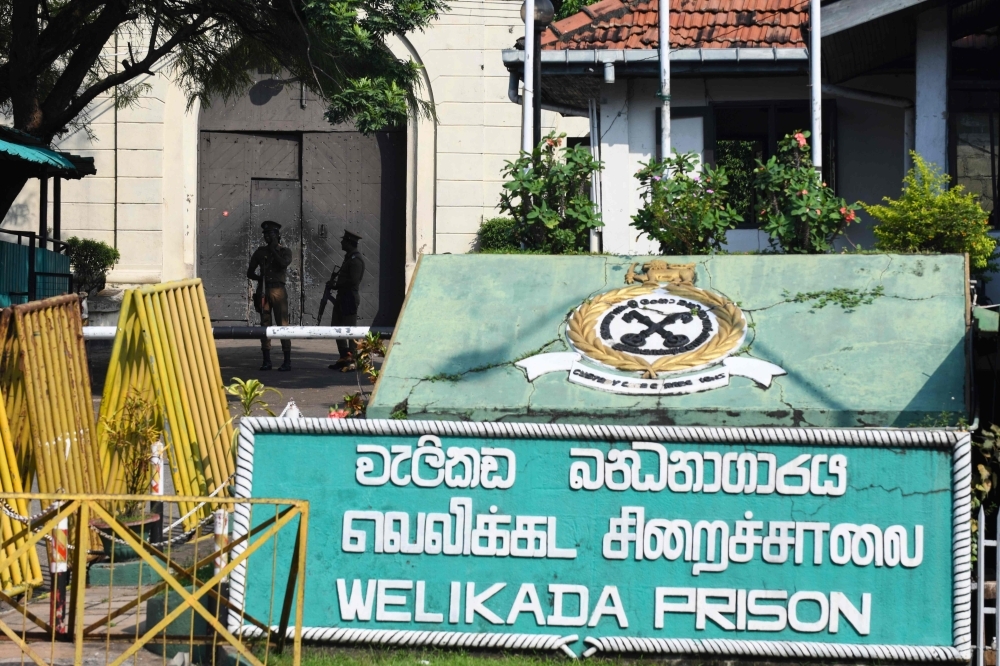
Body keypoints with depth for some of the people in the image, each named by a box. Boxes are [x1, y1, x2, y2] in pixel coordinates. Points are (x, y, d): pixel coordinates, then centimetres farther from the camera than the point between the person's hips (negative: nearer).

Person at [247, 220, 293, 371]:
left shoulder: (285, 251, 6)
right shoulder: (260, 251, 13)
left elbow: (284, 264, -15)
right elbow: (250, 272, 16)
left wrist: (274, 250, -7)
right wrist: (260, 278, 2)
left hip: (278, 291, -3)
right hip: (263, 291, 3)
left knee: (282, 325, -8)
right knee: (265, 325, 3)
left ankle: (287, 361, -8)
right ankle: (267, 360, 8)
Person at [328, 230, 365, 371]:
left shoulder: (356, 260, -15)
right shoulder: (349, 258, 16)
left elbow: (353, 281, -23)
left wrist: (335, 284, -15)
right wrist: (334, 283, 6)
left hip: (350, 298, -11)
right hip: (342, 297, 11)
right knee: (337, 326, 14)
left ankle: (352, 361, -3)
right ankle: (344, 357, 22)